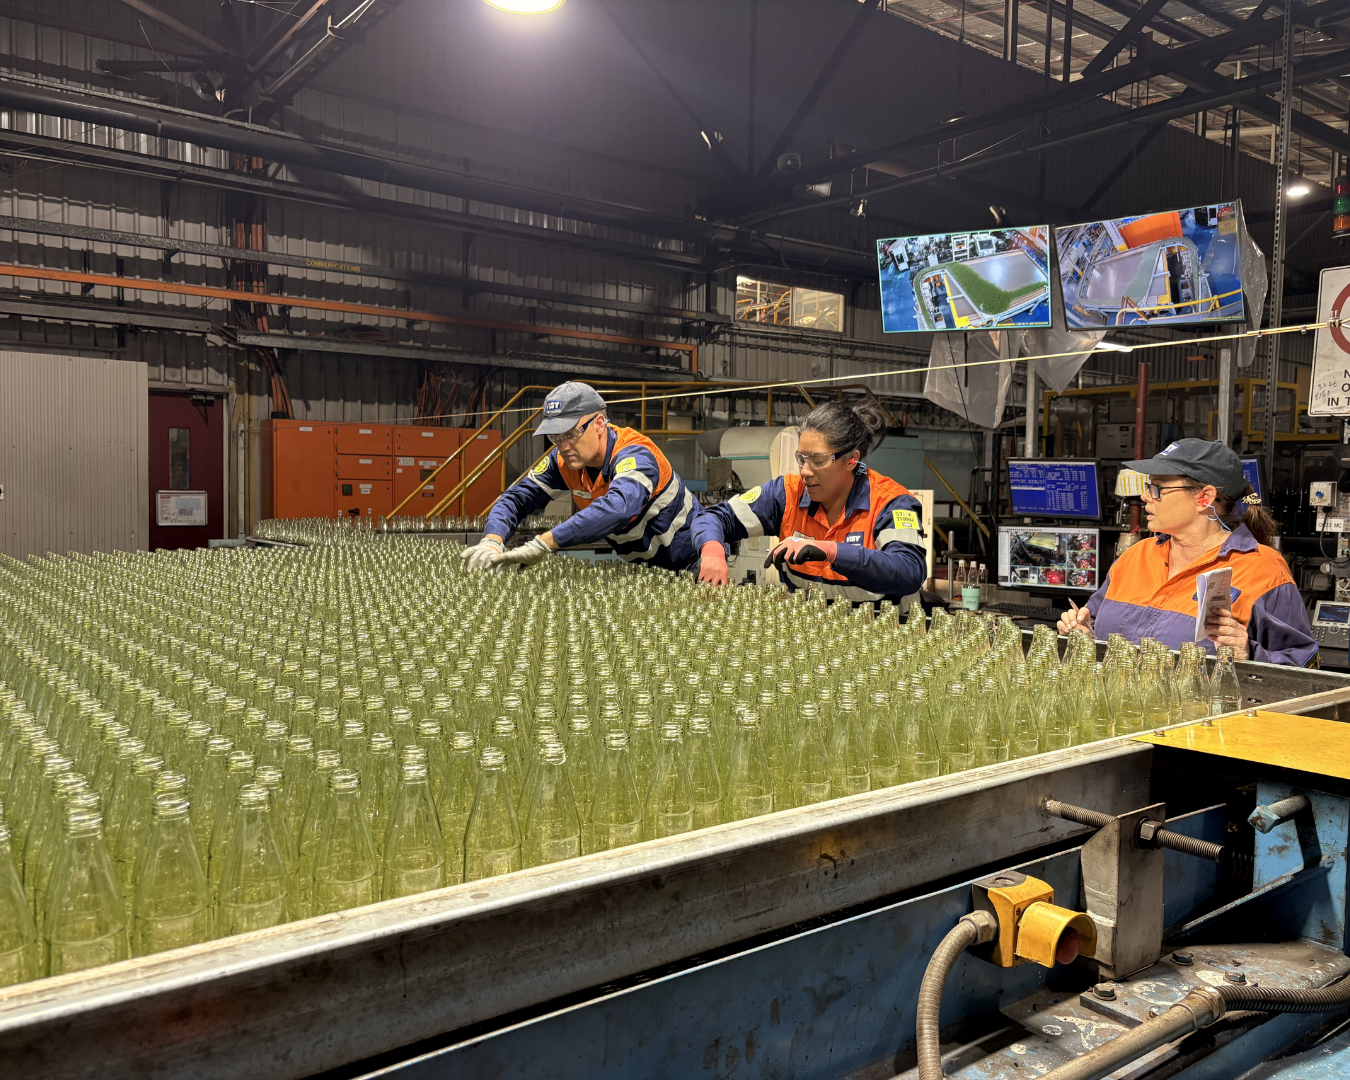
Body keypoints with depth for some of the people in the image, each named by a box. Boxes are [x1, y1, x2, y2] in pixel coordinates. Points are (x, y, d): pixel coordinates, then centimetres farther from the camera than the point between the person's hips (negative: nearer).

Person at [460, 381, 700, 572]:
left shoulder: (635, 457, -31)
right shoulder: (564, 460, -9)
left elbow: (618, 507, -50)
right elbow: (517, 498, -8)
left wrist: (543, 544, -55)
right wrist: (491, 541, -30)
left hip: (687, 565, -6)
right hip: (639, 566, 6)